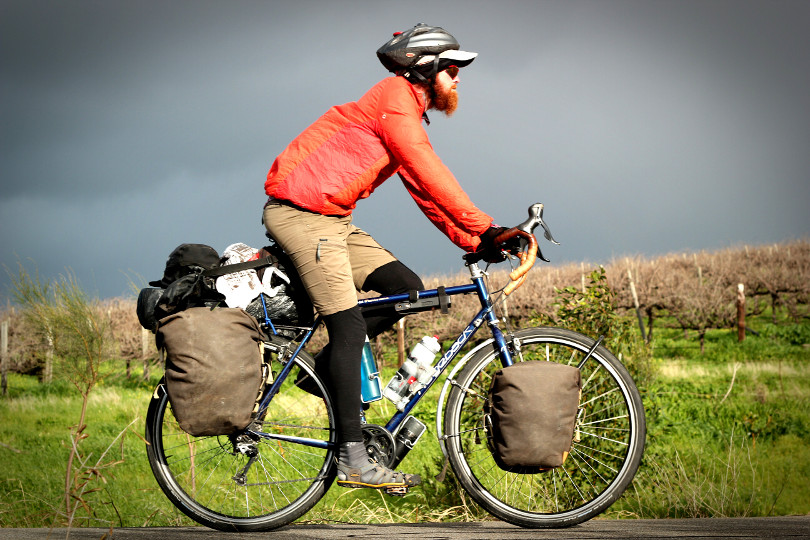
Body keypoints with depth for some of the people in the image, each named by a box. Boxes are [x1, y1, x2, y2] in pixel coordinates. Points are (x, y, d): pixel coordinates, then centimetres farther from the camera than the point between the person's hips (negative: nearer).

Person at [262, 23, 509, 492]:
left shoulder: (408, 113, 19)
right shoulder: (395, 98, -12)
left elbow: (425, 191, 17)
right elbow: (430, 173, -21)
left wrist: (474, 241, 7)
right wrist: (484, 227, -23)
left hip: (332, 220, 10)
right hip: (300, 212, -10)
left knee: (408, 288, 2)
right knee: (349, 326, -14)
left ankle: (326, 367, 12)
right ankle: (353, 460, -15)